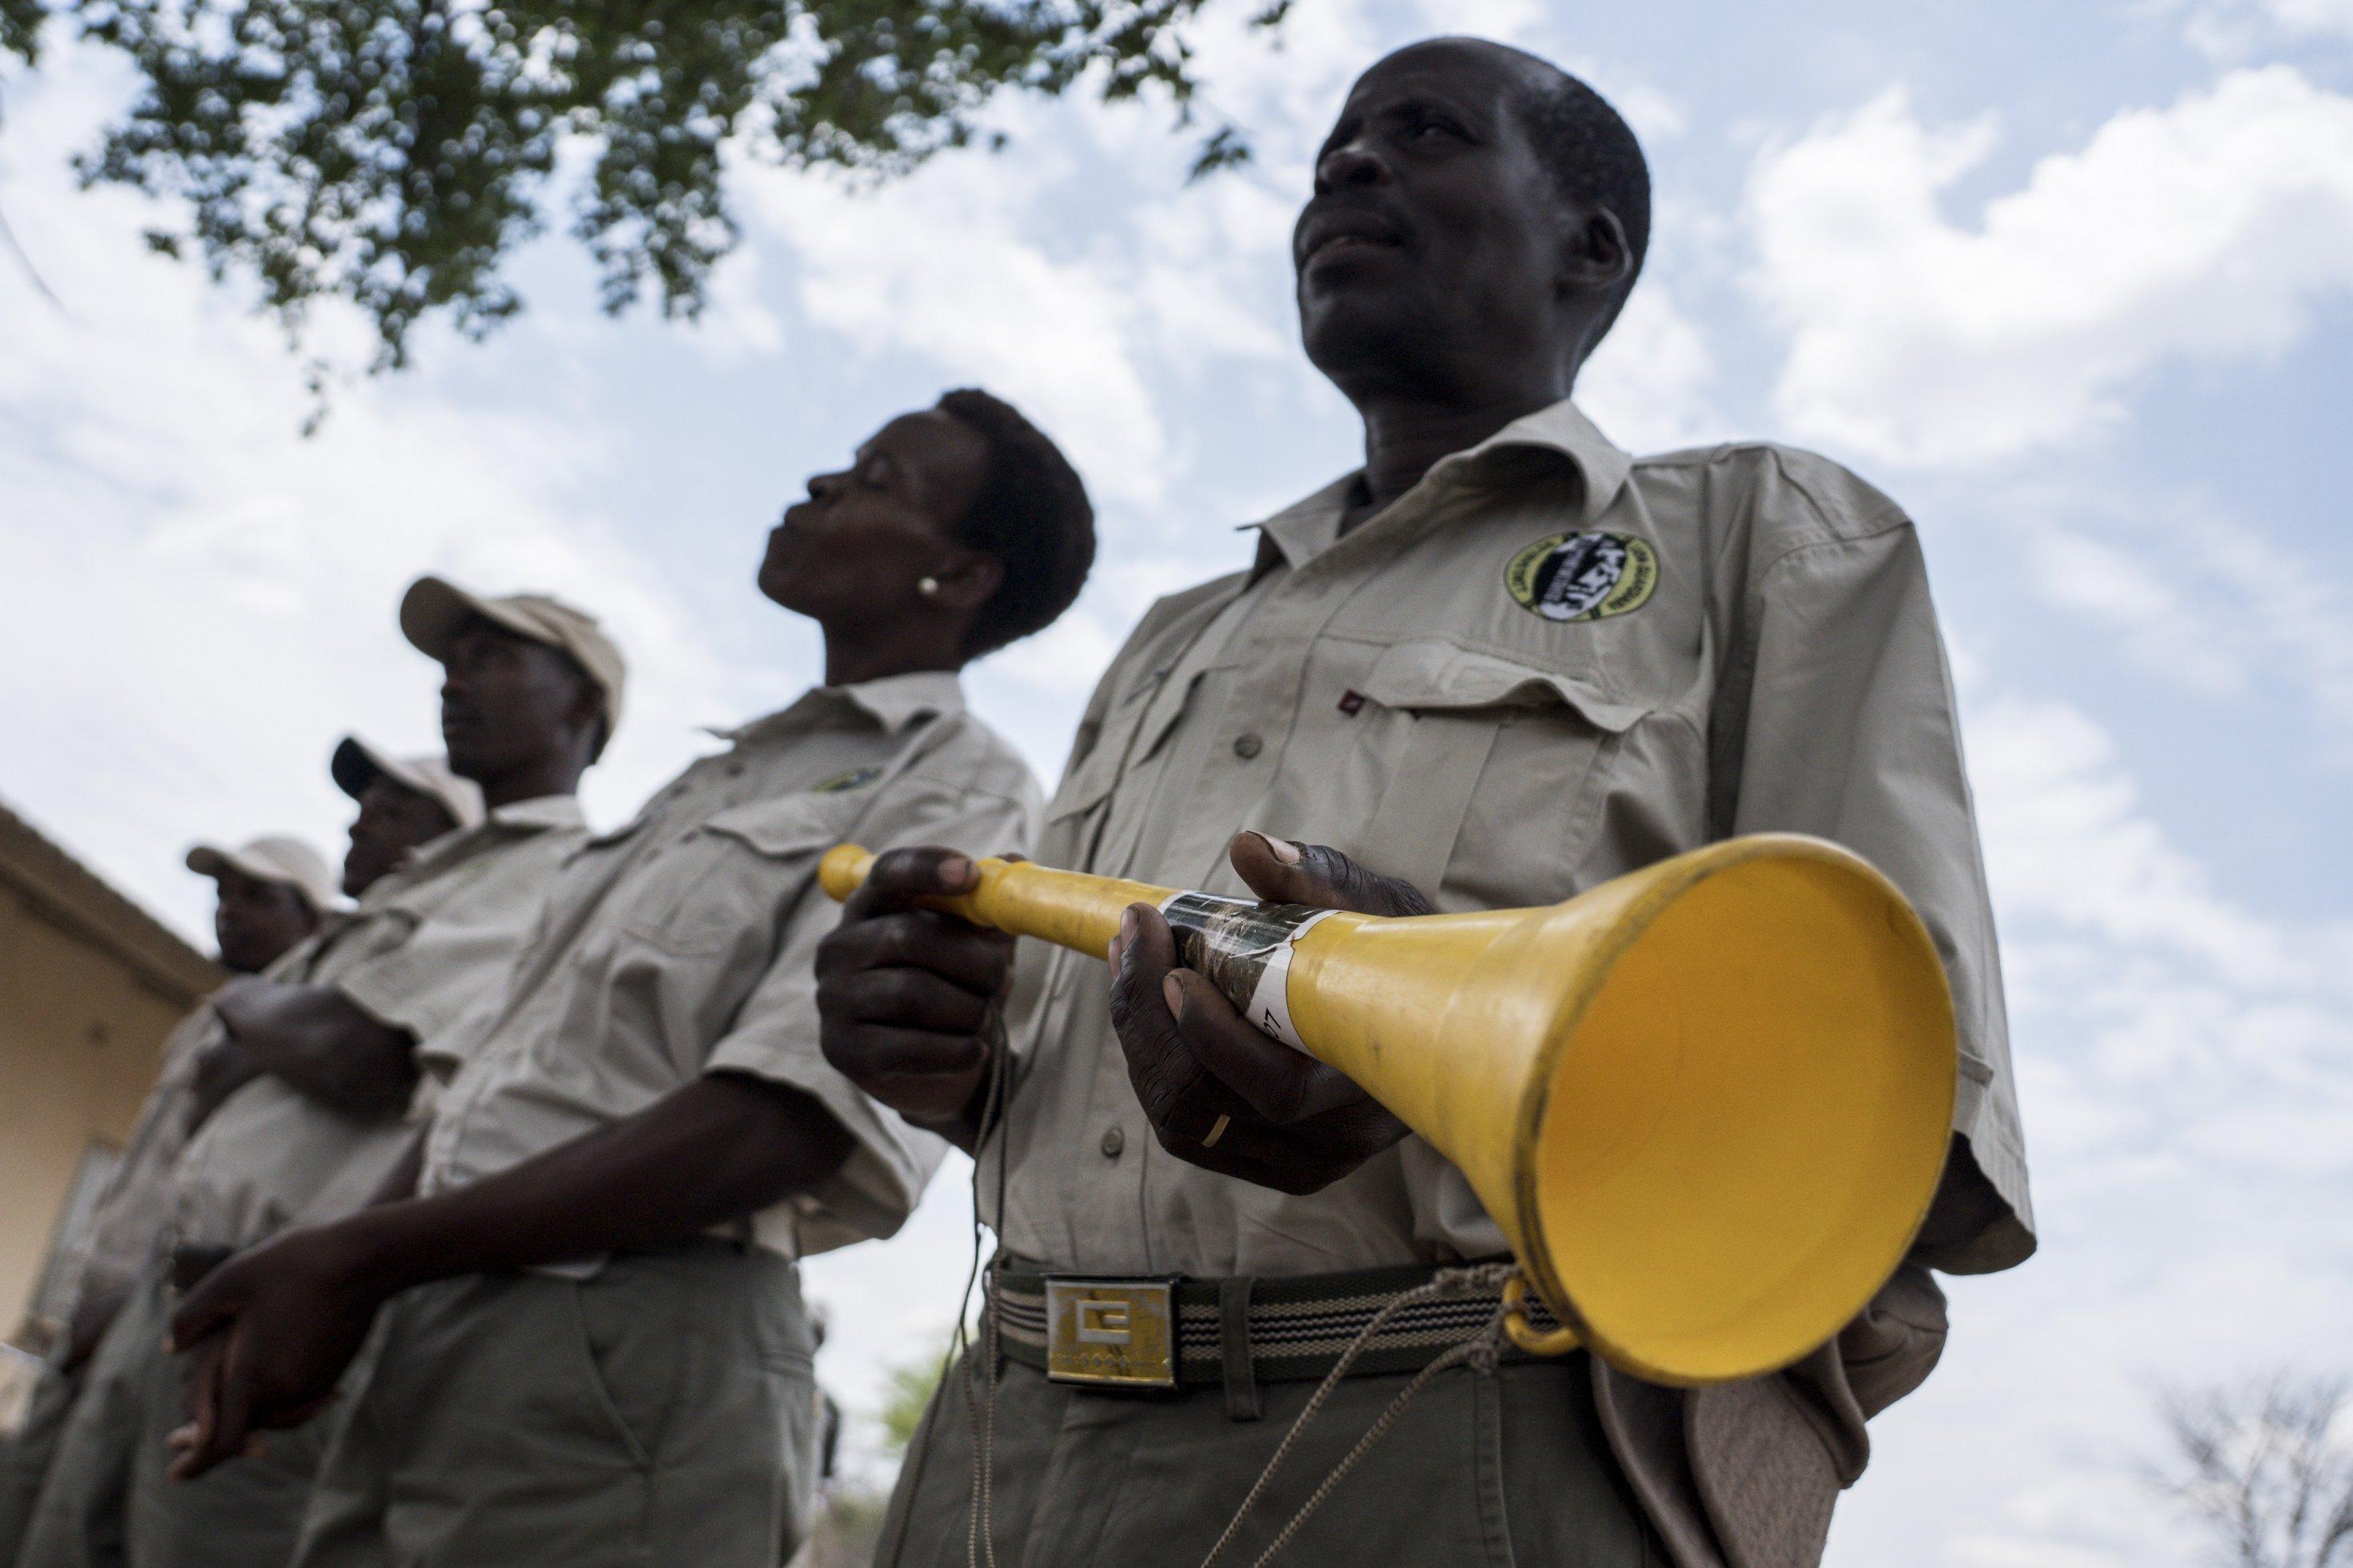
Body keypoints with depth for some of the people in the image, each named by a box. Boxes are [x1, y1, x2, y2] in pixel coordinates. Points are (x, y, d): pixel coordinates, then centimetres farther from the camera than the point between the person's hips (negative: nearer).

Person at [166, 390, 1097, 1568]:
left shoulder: (956, 788, -5)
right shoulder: (722, 775, 21)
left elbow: (786, 1124, -18)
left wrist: (363, 1256, -16)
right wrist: (317, 1279, 7)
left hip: (624, 1349, -7)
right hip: (433, 1332, 7)